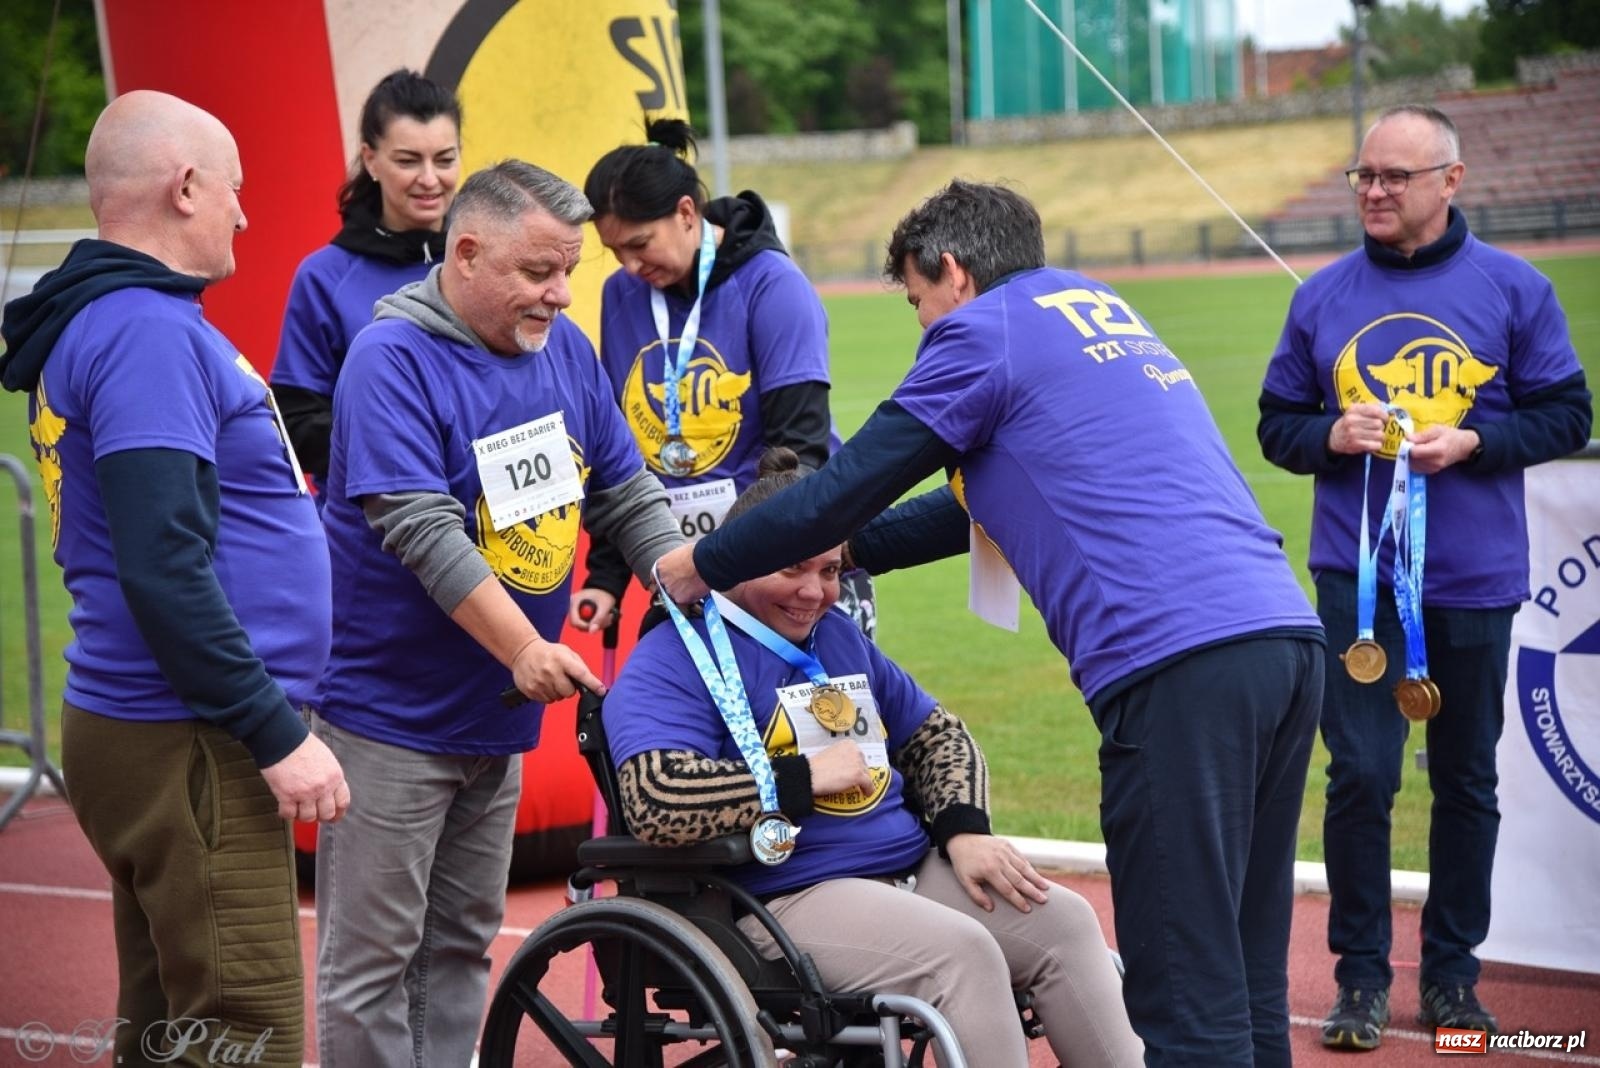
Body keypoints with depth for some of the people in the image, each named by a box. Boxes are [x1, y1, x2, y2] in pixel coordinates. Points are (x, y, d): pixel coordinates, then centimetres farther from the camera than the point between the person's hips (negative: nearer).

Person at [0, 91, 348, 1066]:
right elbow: (165, 571, -23)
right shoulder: (147, 331, -16)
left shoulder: (108, 320, 15)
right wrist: (278, 733, -19)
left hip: (154, 734, 10)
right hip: (189, 746, -10)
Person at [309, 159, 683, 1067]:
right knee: (374, 955, -2)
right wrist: (524, 648, -28)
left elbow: (630, 498, 11)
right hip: (390, 712, -7)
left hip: (498, 713, 7)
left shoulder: (566, 349, 5)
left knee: (463, 944, 14)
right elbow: (423, 529, -24)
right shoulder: (395, 360, -16)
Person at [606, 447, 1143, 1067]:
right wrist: (806, 777, -16)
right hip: (790, 898, -8)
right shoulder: (675, 658, -8)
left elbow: (936, 735, 25)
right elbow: (655, 803, -25)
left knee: (1064, 921, -8)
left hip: (916, 869, 9)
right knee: (962, 950, -29)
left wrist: (964, 829, 4)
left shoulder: (838, 635, 19)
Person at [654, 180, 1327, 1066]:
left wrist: (706, 565, 20)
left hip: (1179, 661, -8)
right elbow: (986, 502, 34)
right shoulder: (1103, 313, 29)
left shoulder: (984, 329, 4)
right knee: (1246, 983, 13)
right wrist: (835, 553, 35)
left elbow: (849, 485, 6)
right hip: (1285, 636, 8)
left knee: (1187, 997, -6)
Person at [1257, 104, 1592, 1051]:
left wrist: (1473, 441, -14)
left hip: (1475, 580, 0)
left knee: (1467, 779, 10)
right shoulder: (1323, 296, 5)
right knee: (1360, 775, -6)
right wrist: (1332, 437, -10)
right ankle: (1362, 974, 6)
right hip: (1356, 576, 0)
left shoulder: (1513, 289, 0)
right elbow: (1278, 425, 11)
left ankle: (1452, 970, 23)